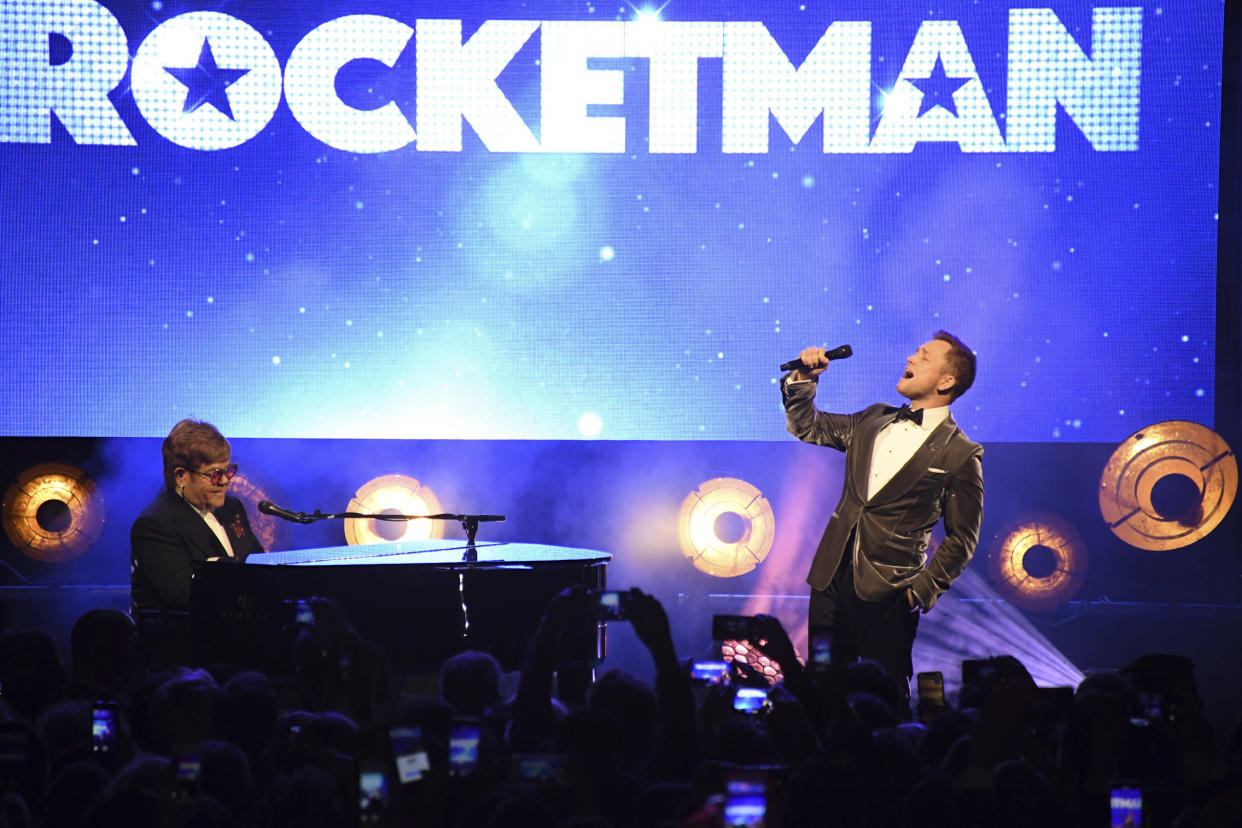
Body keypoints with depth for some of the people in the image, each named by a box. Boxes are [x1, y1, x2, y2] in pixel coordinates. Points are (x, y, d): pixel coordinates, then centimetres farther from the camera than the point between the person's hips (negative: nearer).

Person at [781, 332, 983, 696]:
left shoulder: (961, 454, -4)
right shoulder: (874, 420, 13)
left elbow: (961, 539, -2)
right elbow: (806, 428, 24)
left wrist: (923, 590, -9)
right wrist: (804, 379, 8)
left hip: (887, 595, -5)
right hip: (831, 580, 5)